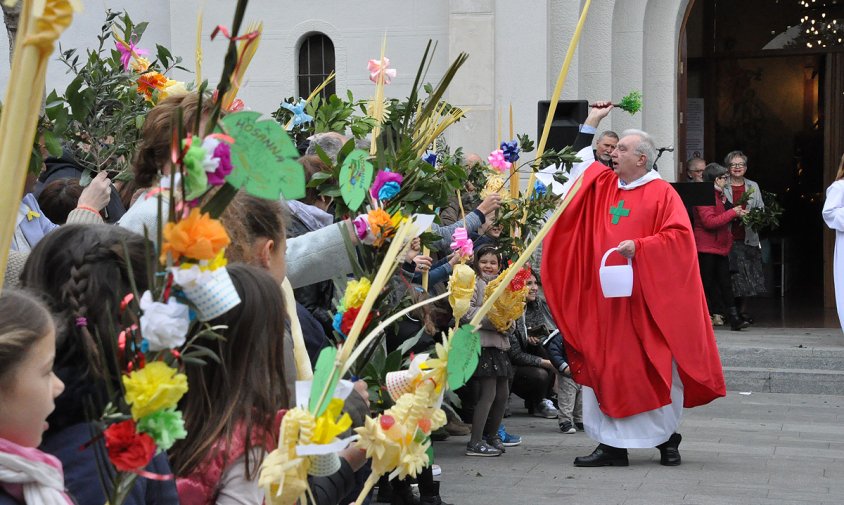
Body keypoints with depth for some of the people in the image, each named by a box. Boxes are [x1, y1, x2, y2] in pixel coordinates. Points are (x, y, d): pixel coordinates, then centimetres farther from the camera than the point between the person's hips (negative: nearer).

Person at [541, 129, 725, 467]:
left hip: (647, 299, -5)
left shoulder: (661, 193, -4)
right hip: (607, 300, 5)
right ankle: (612, 445, 7)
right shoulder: (603, 186, 12)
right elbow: (583, 158, 25)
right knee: (607, 369, 3)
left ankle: (667, 439, 15)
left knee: (656, 369, 0)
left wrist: (639, 246, -20)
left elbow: (680, 236, -12)